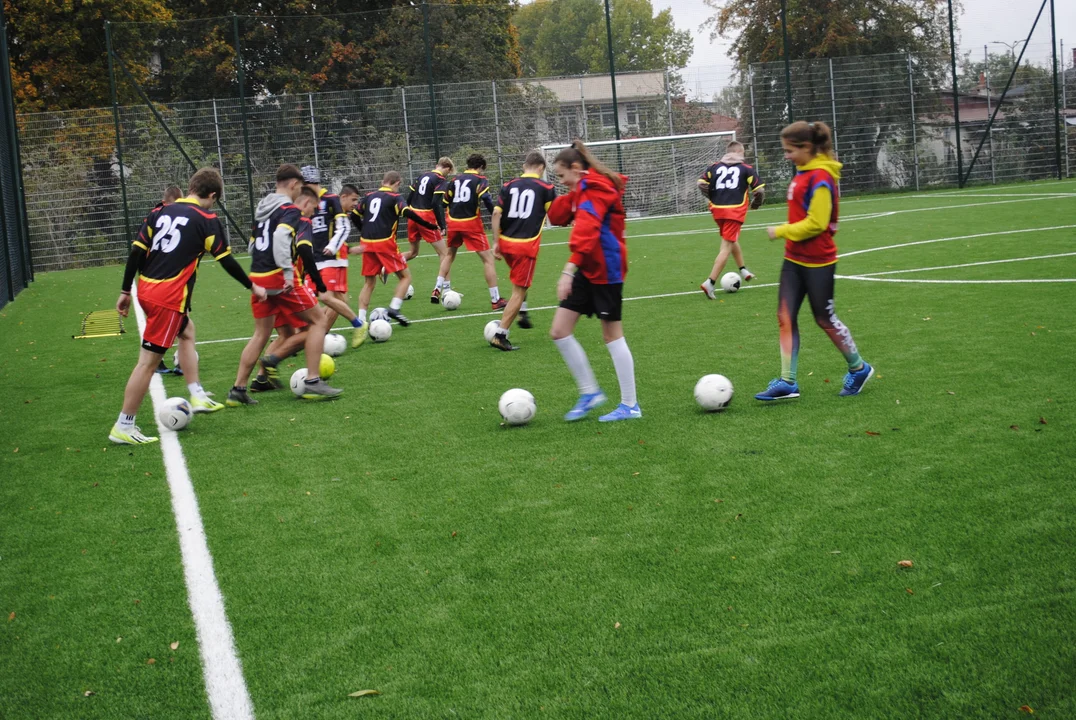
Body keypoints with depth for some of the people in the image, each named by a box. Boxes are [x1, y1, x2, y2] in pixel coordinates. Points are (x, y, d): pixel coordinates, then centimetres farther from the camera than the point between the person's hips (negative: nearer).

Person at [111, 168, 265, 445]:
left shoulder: (160, 212, 10)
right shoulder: (206, 220, -5)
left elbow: (136, 252, 7)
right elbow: (226, 261, -1)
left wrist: (125, 291, 13)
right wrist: (252, 287, 14)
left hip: (147, 290, 8)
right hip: (170, 297, -8)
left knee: (187, 332, 30)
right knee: (148, 360, -4)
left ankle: (198, 396, 33)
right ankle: (123, 427, -1)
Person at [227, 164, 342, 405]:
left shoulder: (261, 209, 17)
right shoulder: (290, 210, -8)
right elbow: (281, 236, -26)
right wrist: (288, 272, -28)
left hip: (257, 275, 8)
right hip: (279, 276, -8)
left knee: (261, 333, 15)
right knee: (316, 321, 4)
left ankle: (238, 390, 10)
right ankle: (312, 383, -2)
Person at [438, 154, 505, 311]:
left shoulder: (455, 179, 15)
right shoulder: (480, 180, 0)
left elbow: (445, 202, 16)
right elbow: (486, 199, -17)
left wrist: (443, 226, 25)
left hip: (453, 222, 5)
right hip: (471, 223, -5)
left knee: (449, 255, 28)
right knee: (488, 258, -1)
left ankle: (439, 289, 25)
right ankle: (495, 299, -5)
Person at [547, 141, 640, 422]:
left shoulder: (595, 189, -17)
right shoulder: (583, 189, 13)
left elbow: (586, 229, -31)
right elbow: (556, 217, 9)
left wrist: (570, 268, -40)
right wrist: (573, 192, -5)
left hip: (605, 270, -9)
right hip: (587, 270, 9)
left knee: (612, 335, -1)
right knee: (560, 331, 4)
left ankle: (630, 405, 9)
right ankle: (590, 392, 15)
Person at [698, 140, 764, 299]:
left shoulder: (714, 167, 11)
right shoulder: (747, 169, 3)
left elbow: (701, 184, 4)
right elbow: (759, 190, -2)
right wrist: (755, 204, 17)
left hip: (717, 210, 5)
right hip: (735, 211, -5)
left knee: (732, 240, 29)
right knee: (726, 247, -6)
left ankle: (743, 270, 40)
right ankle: (710, 283, -16)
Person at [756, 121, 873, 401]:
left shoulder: (820, 178, -19)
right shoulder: (803, 172, 9)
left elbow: (816, 223, -23)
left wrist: (781, 231, -16)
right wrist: (786, 231, 11)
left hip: (817, 262, -9)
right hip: (795, 259, 9)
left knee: (824, 319, 5)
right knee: (785, 317, 2)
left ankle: (858, 368, 26)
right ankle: (787, 382, 5)